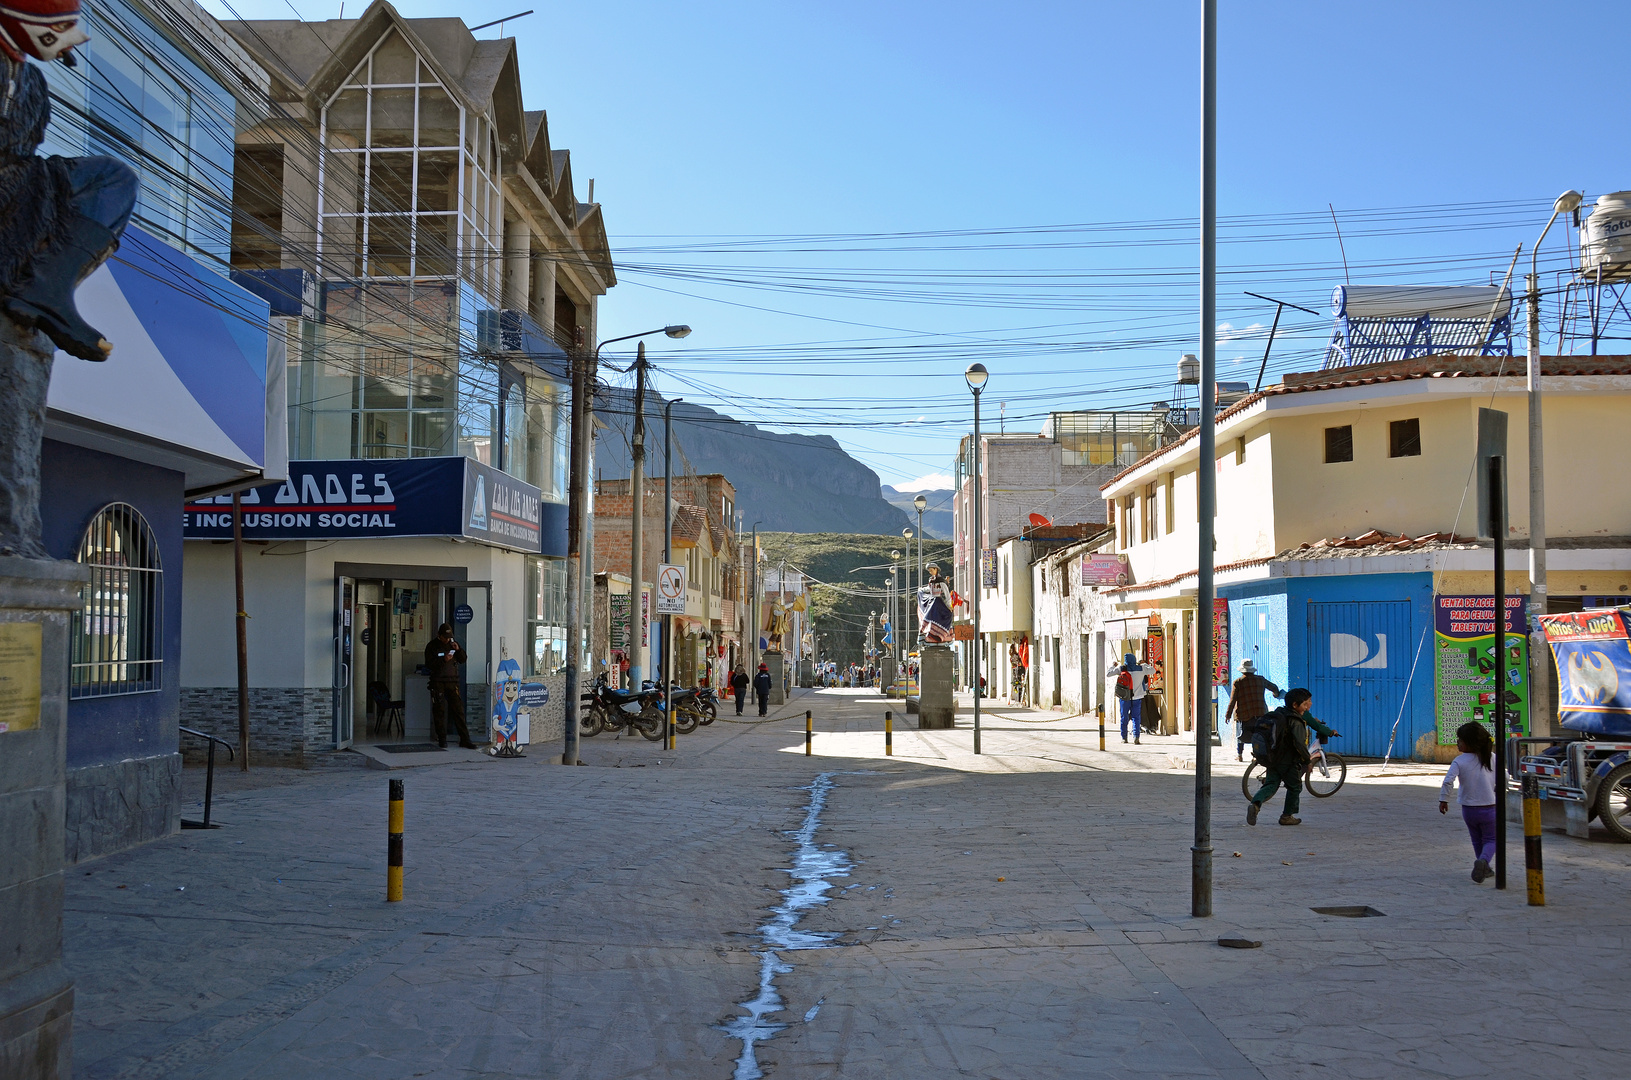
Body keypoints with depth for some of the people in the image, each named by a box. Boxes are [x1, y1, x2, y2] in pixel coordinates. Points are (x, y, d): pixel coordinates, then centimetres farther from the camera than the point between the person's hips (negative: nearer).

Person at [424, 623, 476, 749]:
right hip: (438, 682, -3)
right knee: (439, 711, 0)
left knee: (458, 710, -1)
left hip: (452, 681, 3)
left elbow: (463, 660, 10)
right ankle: (442, 740, 8)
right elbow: (429, 664, -9)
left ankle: (464, 739, -1)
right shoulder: (432, 646, 0)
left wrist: (458, 650, -7)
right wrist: (443, 660, -21)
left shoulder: (453, 643, 11)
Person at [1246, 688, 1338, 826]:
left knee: (1271, 784, 9)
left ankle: (1255, 803, -18)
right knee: (1295, 787, 14)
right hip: (1288, 762, -6)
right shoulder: (1296, 721, -19)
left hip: (1271, 758, 6)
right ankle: (1287, 816, 21)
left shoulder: (1279, 713, 6)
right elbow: (1300, 743, -28)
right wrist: (1307, 760, -15)